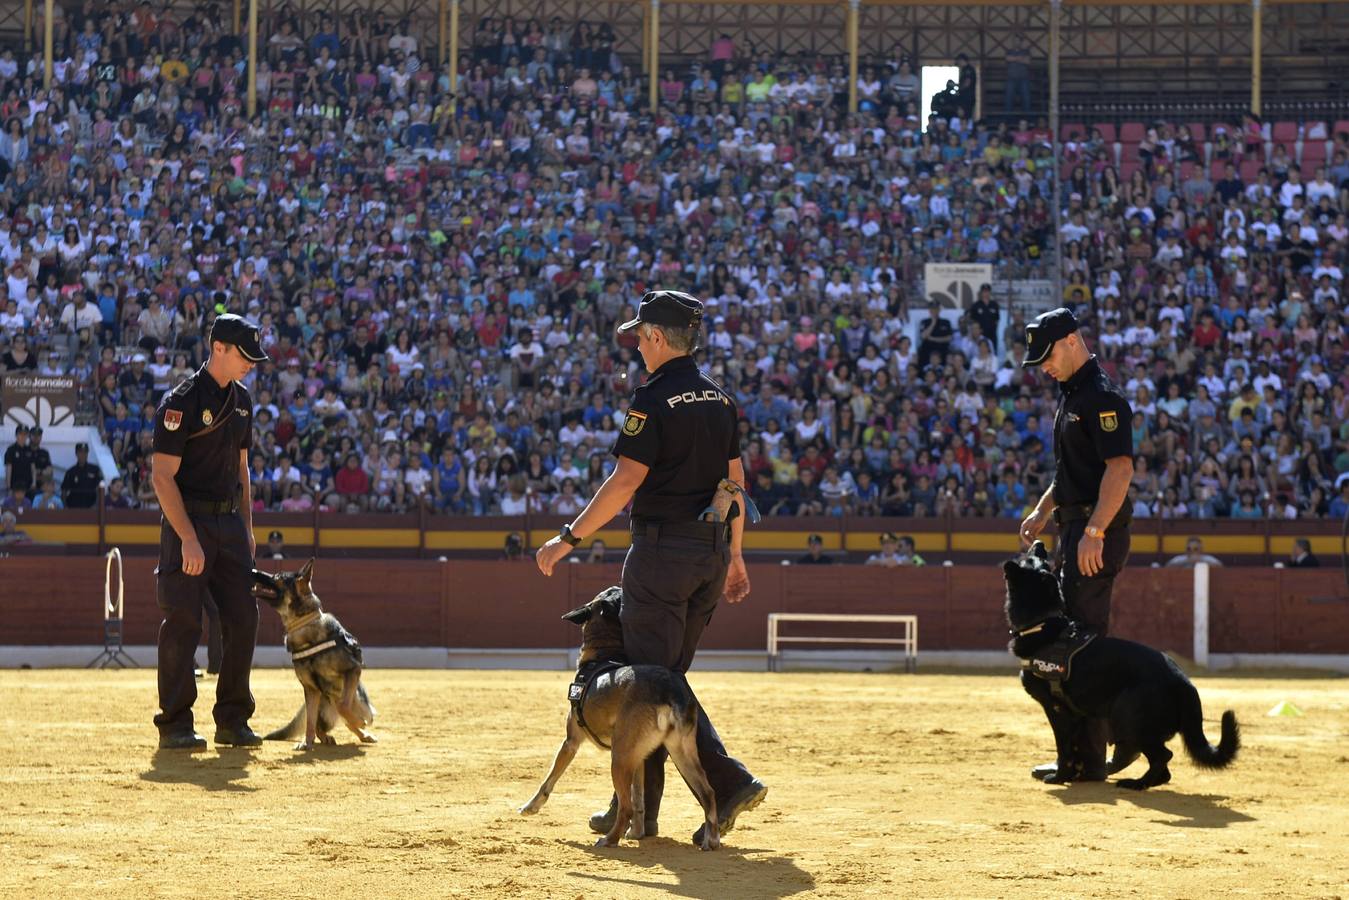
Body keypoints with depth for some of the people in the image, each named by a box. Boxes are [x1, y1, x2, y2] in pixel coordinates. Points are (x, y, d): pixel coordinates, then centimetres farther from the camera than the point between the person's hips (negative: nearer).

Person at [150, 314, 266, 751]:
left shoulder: (241, 399, 11)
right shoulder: (182, 401, -13)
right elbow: (163, 476, -16)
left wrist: (247, 528, 14)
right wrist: (188, 538, -22)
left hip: (229, 522, 7)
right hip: (188, 520, -7)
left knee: (243, 618, 4)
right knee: (183, 621, -7)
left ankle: (232, 720, 12)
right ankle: (174, 724, -3)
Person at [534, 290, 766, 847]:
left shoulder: (654, 398, -12)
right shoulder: (719, 399, 12)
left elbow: (627, 480, -18)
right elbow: (735, 481, 15)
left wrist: (569, 538, -14)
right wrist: (734, 556, 22)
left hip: (662, 546, -8)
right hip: (712, 549, 8)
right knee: (669, 680, 15)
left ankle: (638, 811, 0)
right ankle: (729, 782, 6)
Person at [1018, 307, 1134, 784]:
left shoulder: (1101, 396, -15)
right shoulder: (1070, 393, 17)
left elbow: (1120, 468, -23)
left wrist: (1093, 533, -28)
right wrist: (1042, 511, 19)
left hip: (1096, 534, -11)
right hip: (1075, 529, 11)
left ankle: (1088, 759, -9)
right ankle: (1080, 752, 19)